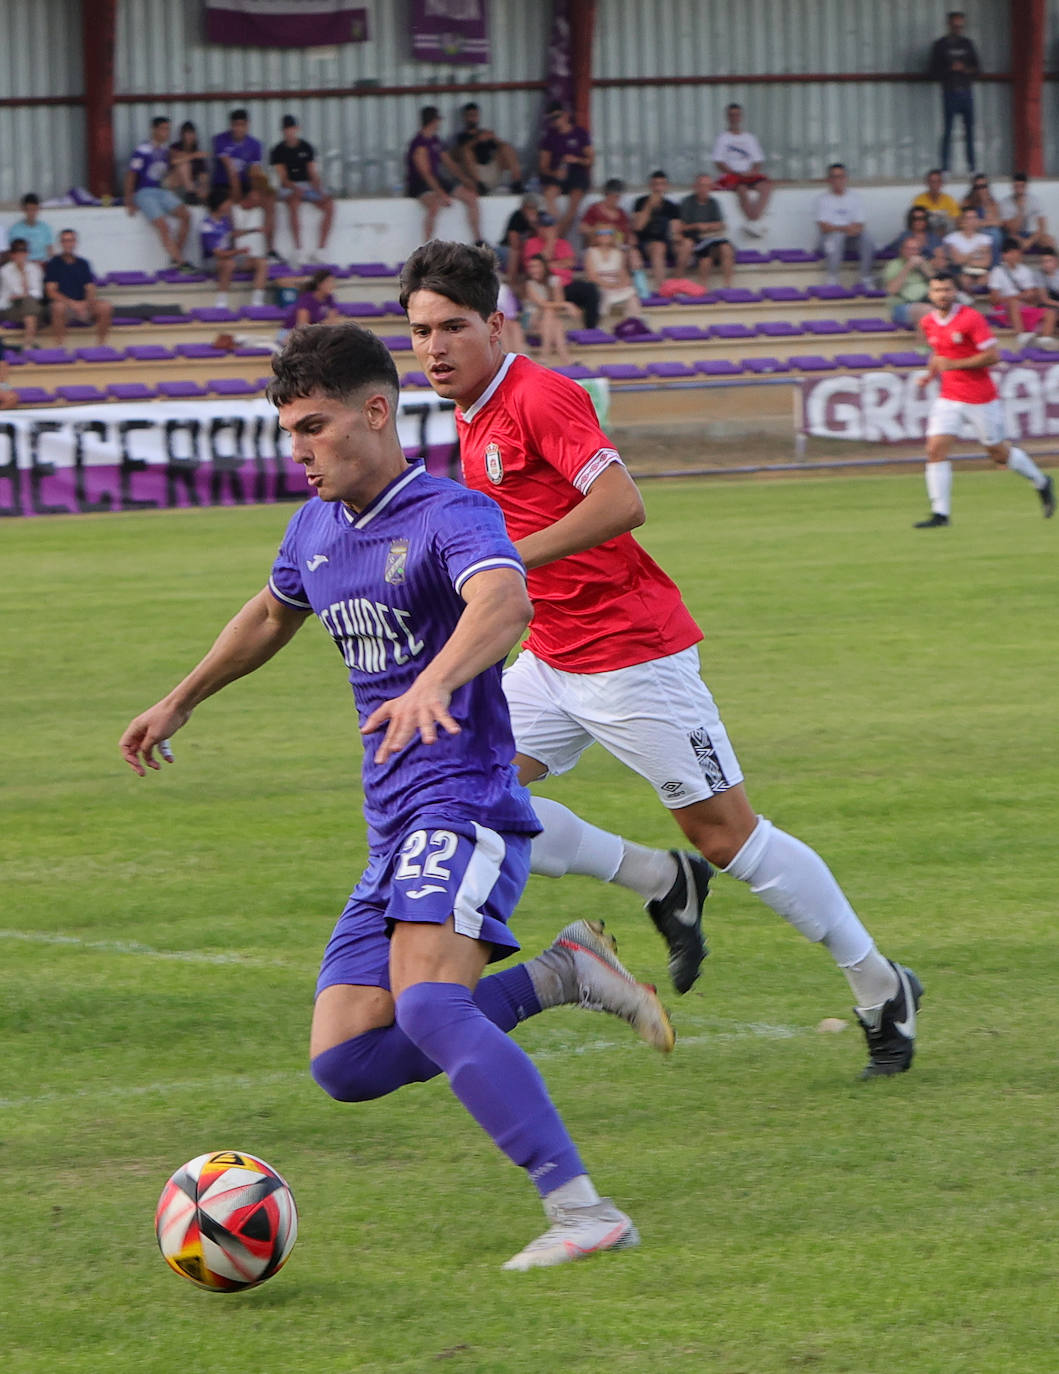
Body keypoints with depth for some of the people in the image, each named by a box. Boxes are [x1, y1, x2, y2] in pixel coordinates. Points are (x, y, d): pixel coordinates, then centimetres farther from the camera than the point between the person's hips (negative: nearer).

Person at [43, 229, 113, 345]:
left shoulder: (83, 264, 13)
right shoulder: (54, 264, 2)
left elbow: (90, 289, 8)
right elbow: (50, 291, -7)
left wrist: (87, 302, -16)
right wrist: (71, 303, -20)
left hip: (82, 304, 3)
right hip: (63, 302, -3)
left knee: (106, 307, -24)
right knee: (59, 307, -39)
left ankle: (101, 343, -13)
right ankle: (59, 346, -30)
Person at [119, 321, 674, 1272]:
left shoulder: (451, 515, -13)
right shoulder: (316, 531, 14)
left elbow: (504, 601, -36)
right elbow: (272, 615, 37)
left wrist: (433, 685, -55)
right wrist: (180, 703, 45)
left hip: (465, 808, -9)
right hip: (395, 829, 9)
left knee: (424, 1004, -33)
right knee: (345, 1065, -3)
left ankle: (583, 1211, -37)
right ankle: (559, 976, 8)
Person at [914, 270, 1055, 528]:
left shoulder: (971, 319, -15)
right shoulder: (928, 323, 4)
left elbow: (991, 356, -17)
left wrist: (953, 364, -21)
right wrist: (930, 373, 5)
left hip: (981, 399, -5)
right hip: (949, 398, 5)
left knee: (998, 452, 8)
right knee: (935, 449, -12)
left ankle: (1041, 483, 34)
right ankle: (940, 514, -10)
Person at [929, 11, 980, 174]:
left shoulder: (967, 44, 13)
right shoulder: (941, 45, 2)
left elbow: (977, 68, 14)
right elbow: (934, 71, -1)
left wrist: (969, 70, -8)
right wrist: (951, 69, -17)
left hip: (966, 91, 4)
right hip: (950, 92, -4)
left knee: (970, 130, 2)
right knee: (947, 131, -5)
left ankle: (972, 165, 6)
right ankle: (945, 166, -3)